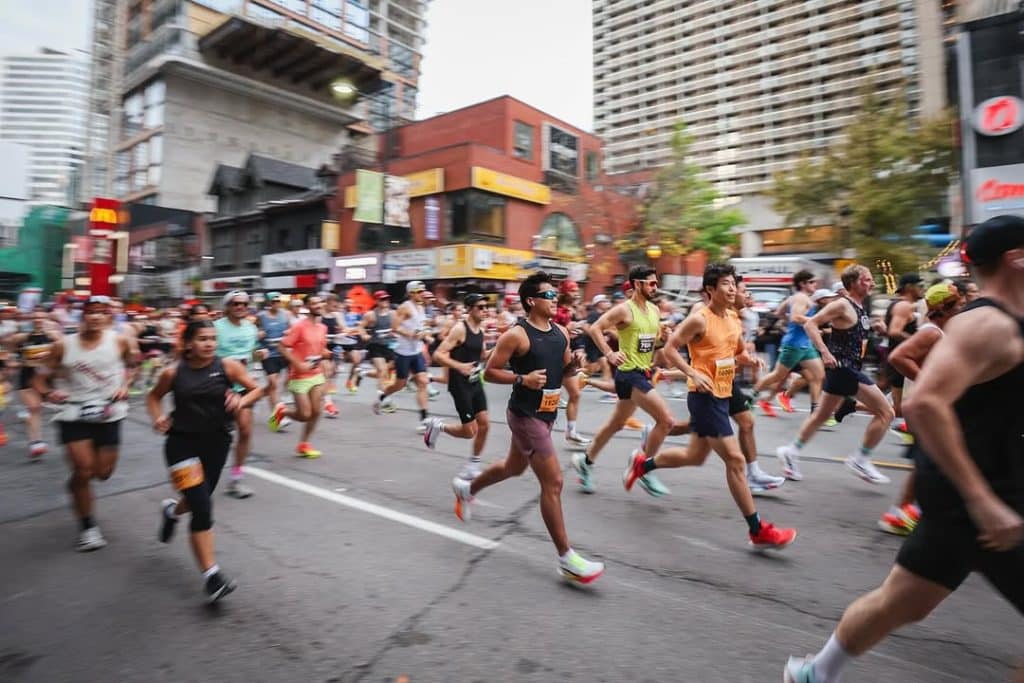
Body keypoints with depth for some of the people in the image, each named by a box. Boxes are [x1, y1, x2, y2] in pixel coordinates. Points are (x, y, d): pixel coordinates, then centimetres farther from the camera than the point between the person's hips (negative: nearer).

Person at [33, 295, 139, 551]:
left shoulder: (120, 341, -7)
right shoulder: (63, 345, -6)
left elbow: (133, 363, 12)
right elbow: (40, 377, 1)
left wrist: (125, 386, -3)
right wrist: (46, 394, -18)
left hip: (108, 413, 1)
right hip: (74, 414, -1)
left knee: (103, 473, 9)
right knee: (83, 470, -5)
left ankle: (76, 484, 48)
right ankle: (88, 527, 13)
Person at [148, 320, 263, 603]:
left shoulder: (228, 366, -6)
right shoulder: (173, 373, -4)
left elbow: (256, 389, 2)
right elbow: (154, 396, 14)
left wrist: (241, 401, -18)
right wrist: (158, 417, -4)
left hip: (217, 441, 2)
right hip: (182, 442, -2)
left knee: (200, 501, 19)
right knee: (203, 508, -12)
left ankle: (172, 510, 58)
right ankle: (211, 575, -3)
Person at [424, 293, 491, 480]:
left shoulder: (481, 330, 7)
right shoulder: (459, 329, -17)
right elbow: (438, 355, -21)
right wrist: (459, 366, -34)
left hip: (475, 381, 8)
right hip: (460, 384, -7)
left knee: (484, 424, 4)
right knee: (470, 431, -4)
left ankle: (473, 465, 20)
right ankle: (438, 426, 22)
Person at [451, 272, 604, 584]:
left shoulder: (561, 332, 6)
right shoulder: (516, 334, -16)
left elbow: (567, 367, 18)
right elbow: (489, 372, -13)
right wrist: (522, 378, -25)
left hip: (546, 414, 9)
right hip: (525, 415, -9)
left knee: (514, 467, 26)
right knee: (553, 482, -7)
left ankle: (466, 488, 52)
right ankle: (566, 558, 6)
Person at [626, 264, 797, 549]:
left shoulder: (734, 318, 10)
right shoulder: (699, 318, -15)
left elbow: (740, 351, 22)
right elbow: (669, 348, -14)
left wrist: (750, 359, 0)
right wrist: (693, 373, -23)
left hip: (722, 395, 9)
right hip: (705, 396, -9)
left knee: (694, 456, 19)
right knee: (735, 460, -6)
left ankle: (641, 463, 38)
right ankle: (758, 531, 5)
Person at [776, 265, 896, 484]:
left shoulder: (860, 307, 14)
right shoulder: (842, 305, -14)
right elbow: (810, 324, -21)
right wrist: (825, 353, -27)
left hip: (849, 368, 10)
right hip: (843, 367, -10)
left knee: (822, 415, 16)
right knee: (885, 412, -7)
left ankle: (792, 452, 23)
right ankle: (861, 460, 3)